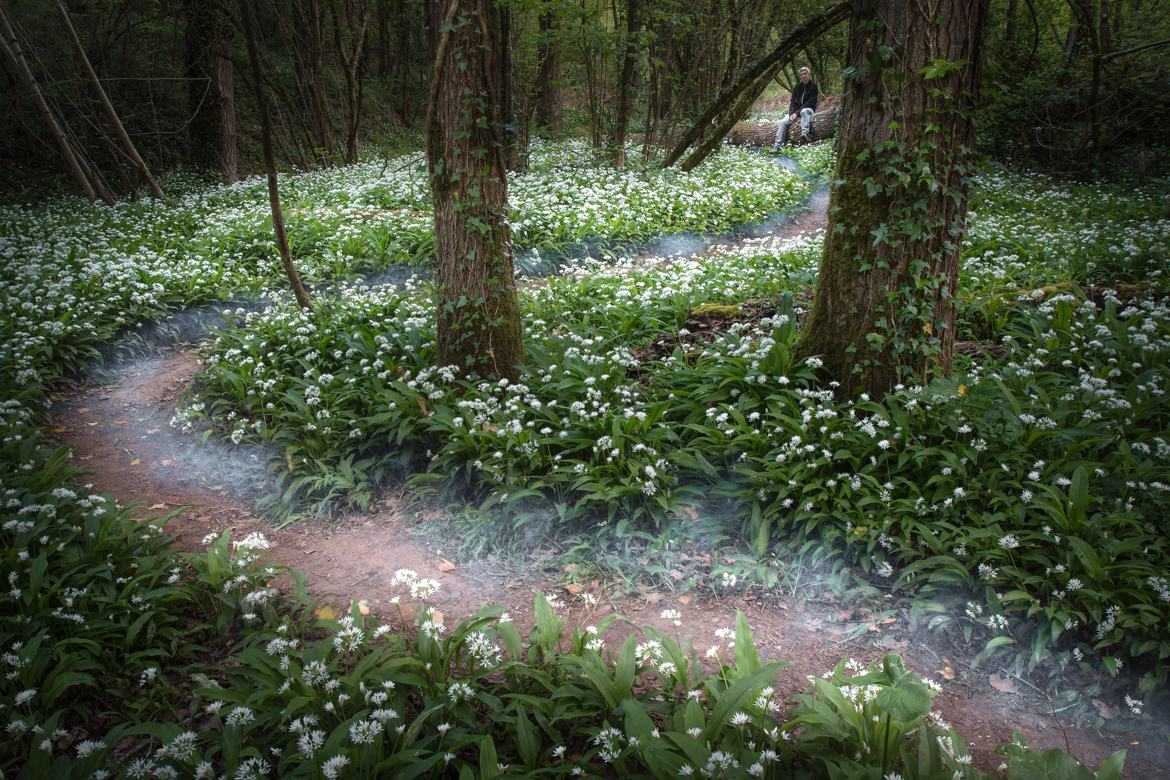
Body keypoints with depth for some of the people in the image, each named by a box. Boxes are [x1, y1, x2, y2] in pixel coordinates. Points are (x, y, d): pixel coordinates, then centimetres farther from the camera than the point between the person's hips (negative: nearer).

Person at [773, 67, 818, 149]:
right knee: (783, 122, -16)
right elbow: (793, 102, 3)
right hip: (796, 111, 5)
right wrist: (792, 113, -16)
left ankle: (804, 134, -53)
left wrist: (797, 113, -21)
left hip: (809, 109, -5)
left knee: (804, 111, -40)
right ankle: (776, 146, -19)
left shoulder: (813, 86, -7)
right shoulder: (798, 87, 8)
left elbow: (810, 103, -14)